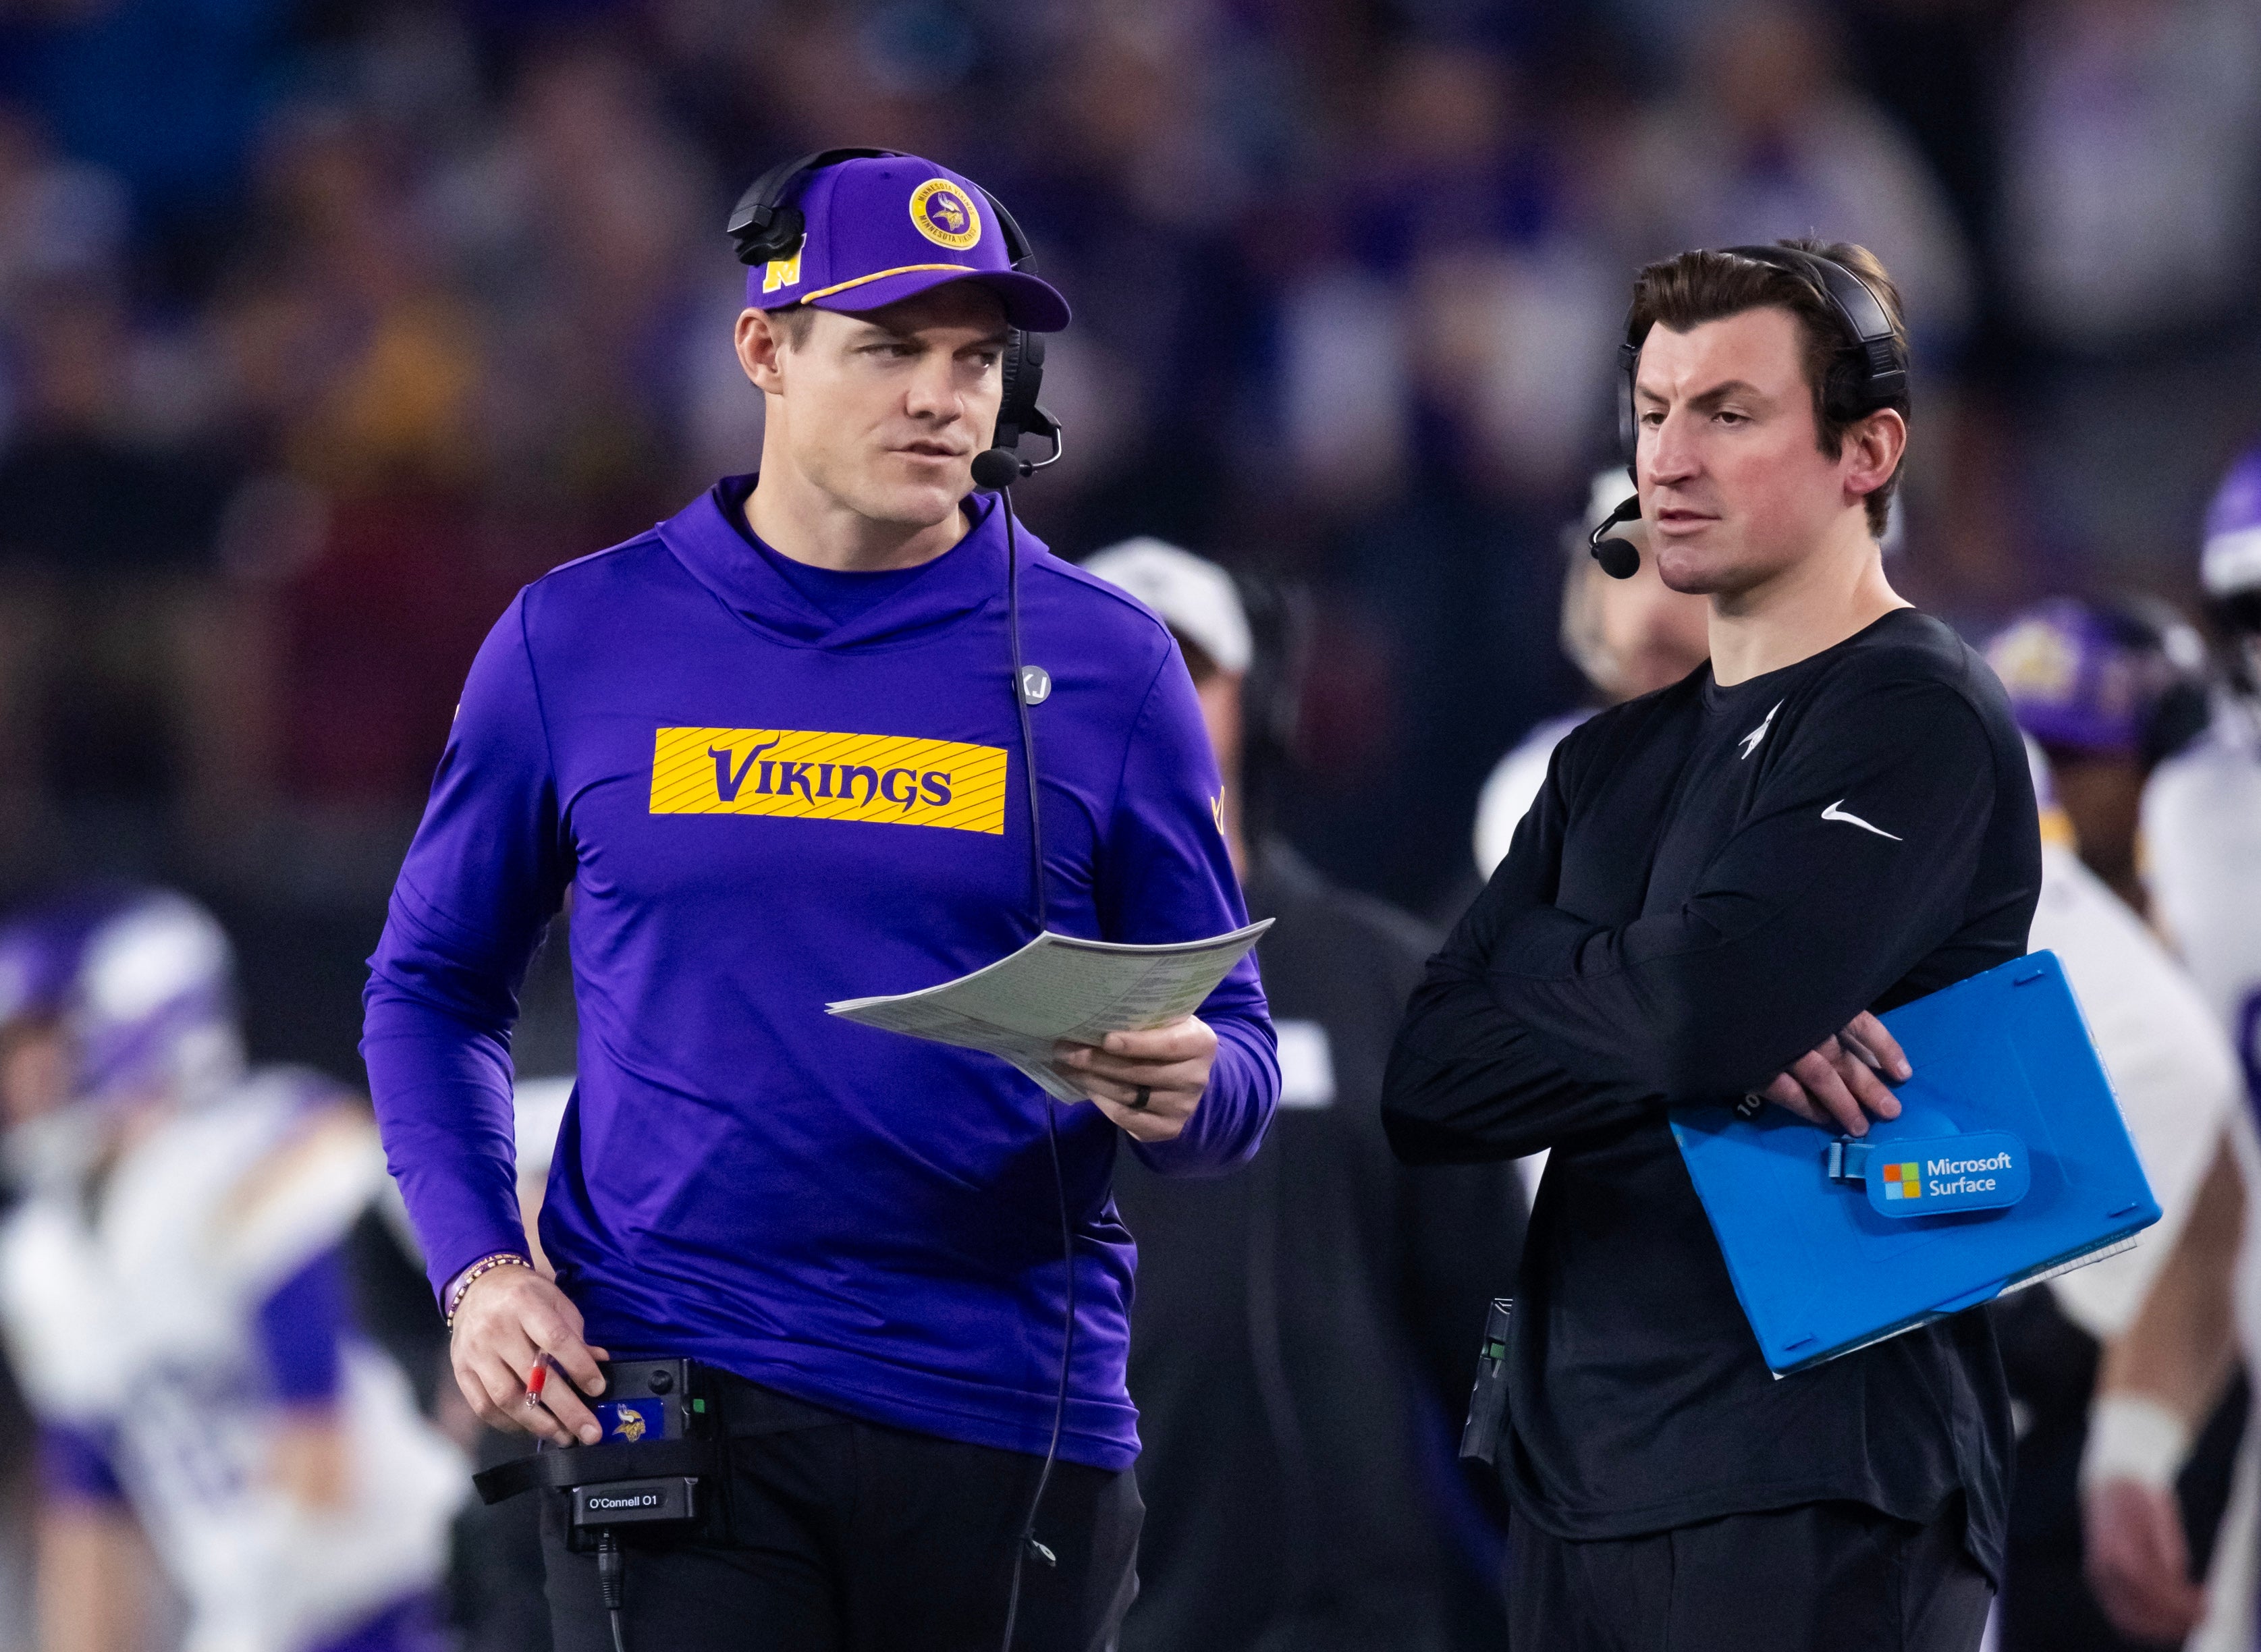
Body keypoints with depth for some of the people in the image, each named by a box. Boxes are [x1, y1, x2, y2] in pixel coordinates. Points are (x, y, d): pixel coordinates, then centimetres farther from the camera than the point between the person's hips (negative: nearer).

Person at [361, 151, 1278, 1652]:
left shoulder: (1103, 665, 4)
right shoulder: (580, 639, 5)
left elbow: (1236, 1063, 7)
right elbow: (434, 985, 14)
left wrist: (1183, 1091, -18)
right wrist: (482, 1272, -1)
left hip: (1006, 1418, 1)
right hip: (662, 1401, -1)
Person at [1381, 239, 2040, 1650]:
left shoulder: (1919, 722, -7)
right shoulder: (1614, 764, 16)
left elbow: (1705, 1003, -22)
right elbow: (1428, 1090, 5)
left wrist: (1530, 959, 0)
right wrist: (1719, 1052, -12)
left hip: (1815, 1487, -7)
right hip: (1580, 1477, 7)